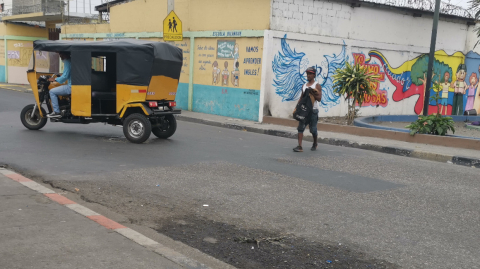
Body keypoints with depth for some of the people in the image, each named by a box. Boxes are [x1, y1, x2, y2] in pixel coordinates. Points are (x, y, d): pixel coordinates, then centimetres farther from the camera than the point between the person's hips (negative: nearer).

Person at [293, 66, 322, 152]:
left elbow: (319, 98, -11)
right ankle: (299, 146, -9)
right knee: (300, 127, -6)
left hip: (313, 109, -5)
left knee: (313, 129, 3)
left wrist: (312, 94, -25)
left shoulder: (317, 85, -3)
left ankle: (315, 144, 28)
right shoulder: (304, 86, 15)